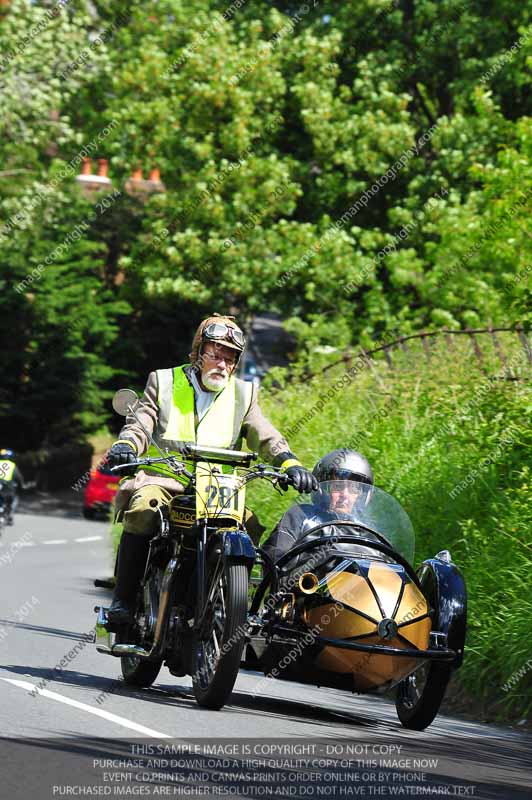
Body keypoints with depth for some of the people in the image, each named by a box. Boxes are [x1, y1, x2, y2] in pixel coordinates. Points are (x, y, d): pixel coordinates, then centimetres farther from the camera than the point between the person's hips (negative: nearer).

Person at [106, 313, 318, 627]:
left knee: (251, 527, -23)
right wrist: (125, 446, -23)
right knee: (142, 512, -34)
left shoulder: (243, 394, 14)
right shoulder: (164, 382, 9)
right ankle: (124, 598, -26)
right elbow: (139, 425, 1)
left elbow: (266, 437, 4)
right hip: (162, 479, -3)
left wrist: (290, 462, -18)